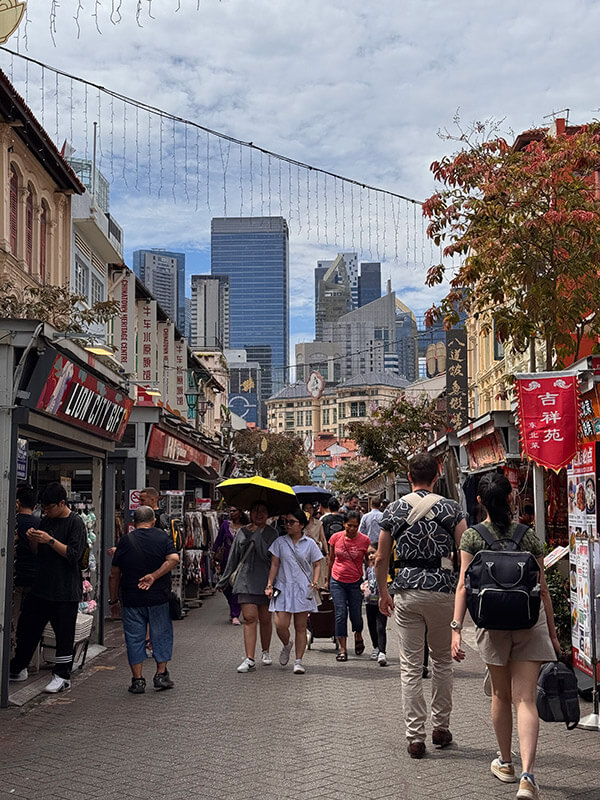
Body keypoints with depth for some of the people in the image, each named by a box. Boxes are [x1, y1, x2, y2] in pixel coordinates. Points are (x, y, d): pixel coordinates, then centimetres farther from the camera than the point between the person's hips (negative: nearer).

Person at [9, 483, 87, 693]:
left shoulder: (75, 523, -11)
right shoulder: (46, 520, 11)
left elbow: (74, 554, -18)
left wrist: (50, 540, -22)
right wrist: (33, 539, -2)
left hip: (65, 589, -7)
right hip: (42, 586, 7)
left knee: (64, 633, 1)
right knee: (26, 626, 12)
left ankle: (62, 676, 11)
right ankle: (18, 669, 27)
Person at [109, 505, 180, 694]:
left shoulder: (125, 541, 0)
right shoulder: (162, 537, 1)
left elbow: (114, 575, 1)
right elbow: (174, 559, -17)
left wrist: (113, 600, 10)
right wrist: (154, 576, -16)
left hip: (131, 599, 0)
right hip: (159, 598, 0)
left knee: (134, 638, 7)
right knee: (161, 635, 13)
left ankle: (137, 679, 7)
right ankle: (161, 674, 15)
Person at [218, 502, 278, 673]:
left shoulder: (271, 533, 1)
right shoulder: (241, 532, 10)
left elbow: (267, 554, -14)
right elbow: (233, 558, 17)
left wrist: (257, 535, -15)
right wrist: (224, 579, 18)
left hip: (265, 579, -1)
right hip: (246, 580, 1)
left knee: (265, 619, 9)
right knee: (249, 618, -8)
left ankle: (265, 652, 30)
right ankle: (250, 659, -11)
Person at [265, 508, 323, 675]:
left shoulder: (310, 543, 5)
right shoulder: (280, 542, 6)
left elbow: (316, 564, 9)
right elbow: (274, 565, 7)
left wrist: (315, 581, -7)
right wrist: (269, 585, -1)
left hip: (303, 589, 0)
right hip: (283, 588, 1)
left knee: (300, 627, 2)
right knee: (281, 625, -10)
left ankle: (298, 661, 10)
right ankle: (287, 645, 23)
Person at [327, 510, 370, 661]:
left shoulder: (364, 540, -6)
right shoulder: (336, 538, -2)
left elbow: (368, 561, 4)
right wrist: (328, 580, 16)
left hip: (355, 582, -1)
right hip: (337, 581, 1)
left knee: (356, 615, 6)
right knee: (340, 614, -5)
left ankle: (358, 636, 38)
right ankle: (343, 649, 2)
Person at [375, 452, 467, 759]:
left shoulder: (394, 510, 3)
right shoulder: (450, 508, -1)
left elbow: (381, 559, 6)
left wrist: (383, 593, 18)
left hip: (406, 591, 1)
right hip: (442, 589, 0)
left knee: (410, 667, 5)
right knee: (442, 661, 17)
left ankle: (415, 736, 5)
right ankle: (441, 727, 23)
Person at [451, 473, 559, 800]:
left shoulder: (472, 537, -2)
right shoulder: (529, 536, 3)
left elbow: (464, 585, -10)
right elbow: (542, 587, 6)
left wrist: (456, 628, -11)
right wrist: (552, 632, 14)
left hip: (492, 621, 0)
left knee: (501, 695, 17)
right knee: (525, 699, -2)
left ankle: (505, 764, 32)